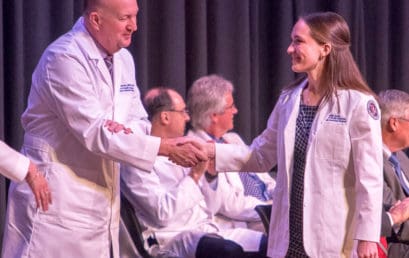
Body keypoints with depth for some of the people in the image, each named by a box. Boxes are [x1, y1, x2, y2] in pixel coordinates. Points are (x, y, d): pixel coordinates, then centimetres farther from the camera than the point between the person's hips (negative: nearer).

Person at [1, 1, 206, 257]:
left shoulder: (123, 59, 11)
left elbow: (138, 123, 14)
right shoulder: (64, 58, -16)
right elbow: (95, 132, -21)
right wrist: (165, 147, -22)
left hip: (102, 202, 8)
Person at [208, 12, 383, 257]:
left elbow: (370, 178, -10)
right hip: (290, 235, 6)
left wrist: (367, 237, -14)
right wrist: (212, 151, 4)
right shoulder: (288, 99, 10)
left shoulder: (358, 104, -9)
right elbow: (261, 155, 17)